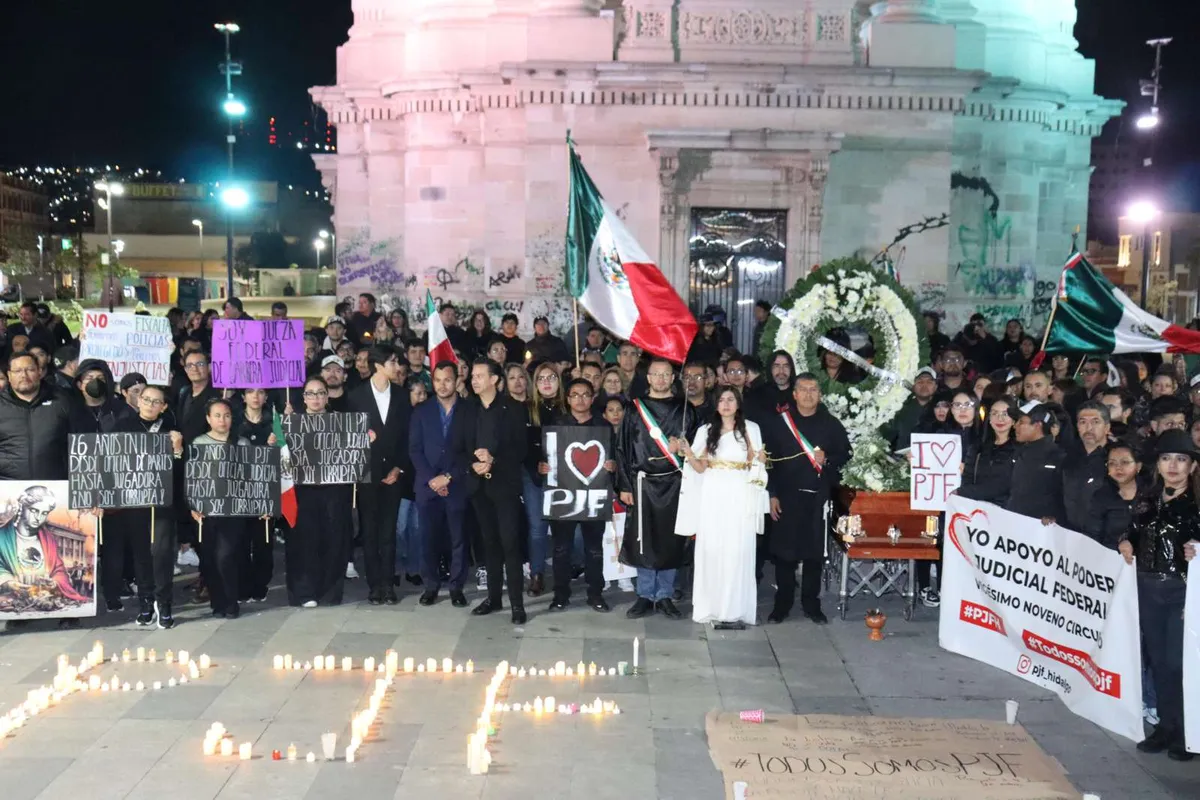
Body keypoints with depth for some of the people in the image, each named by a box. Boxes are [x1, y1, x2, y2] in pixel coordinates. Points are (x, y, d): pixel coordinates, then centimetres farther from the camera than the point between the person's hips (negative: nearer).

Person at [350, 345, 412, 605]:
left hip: (392, 471, 2)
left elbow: (406, 435, 5)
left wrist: (398, 467, -2)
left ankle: (387, 583, 10)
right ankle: (374, 584, 10)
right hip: (366, 471, -2)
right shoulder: (357, 395, -1)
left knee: (389, 529, 5)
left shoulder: (401, 396, 5)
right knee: (369, 529, 3)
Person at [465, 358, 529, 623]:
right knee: (489, 542, 9)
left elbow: (521, 448, -5)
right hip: (479, 484, 4)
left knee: (510, 542, -8)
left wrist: (494, 460, -17)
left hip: (505, 483, -4)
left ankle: (517, 603, -5)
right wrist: (473, 464, -10)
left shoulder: (513, 409, -1)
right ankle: (494, 597, 18)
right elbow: (461, 447, 9)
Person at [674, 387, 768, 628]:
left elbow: (755, 465, 6)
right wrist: (689, 453, -13)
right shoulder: (706, 430, 9)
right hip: (713, 496, 2)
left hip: (740, 497, -2)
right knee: (711, 551, 0)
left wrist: (761, 459, -15)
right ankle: (711, 608, 7)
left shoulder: (750, 429, 6)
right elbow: (700, 468, 6)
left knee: (737, 552, -5)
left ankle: (736, 610, -1)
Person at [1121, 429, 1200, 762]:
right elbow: (1134, 535, 17)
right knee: (1158, 659, 11)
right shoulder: (1146, 501, 10)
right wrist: (1125, 544, -3)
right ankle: (1166, 725, 22)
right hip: (1148, 589, 5)